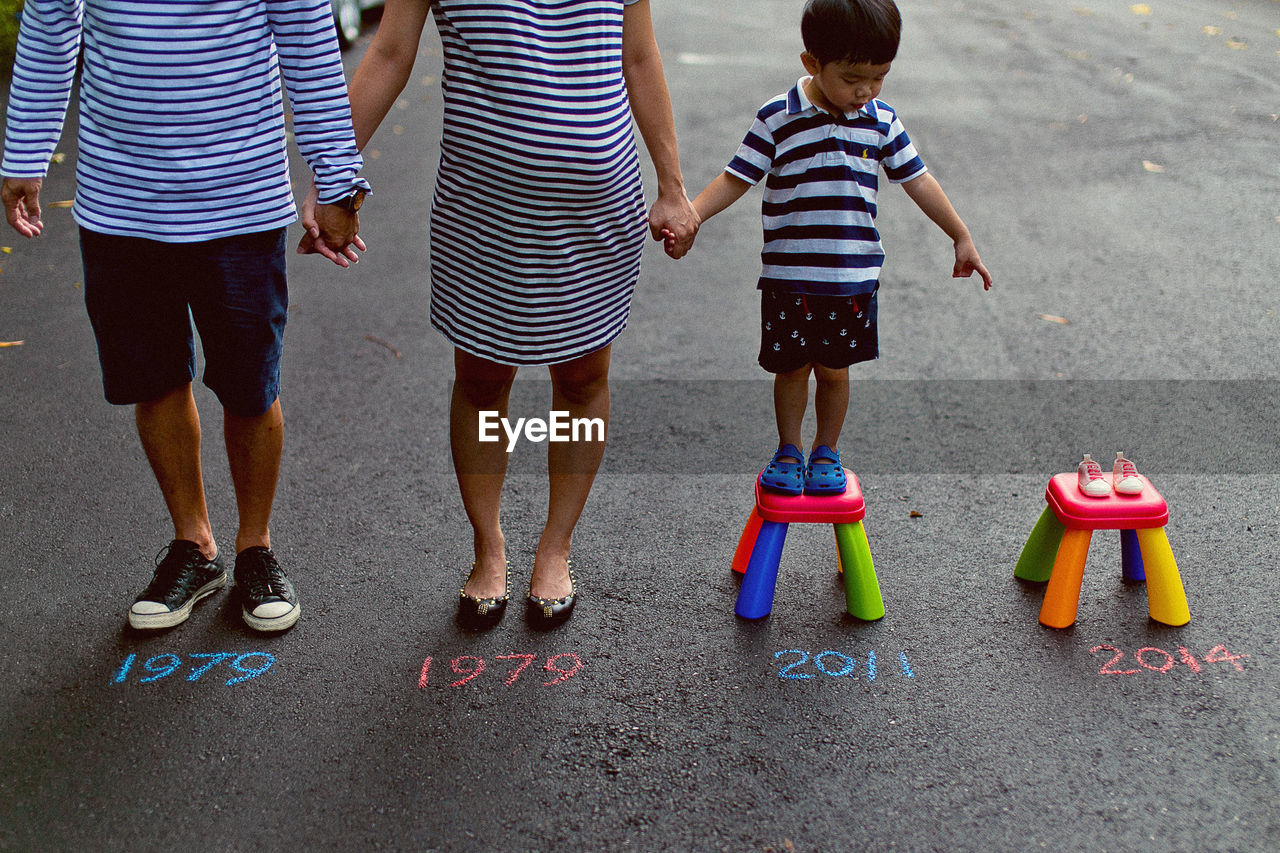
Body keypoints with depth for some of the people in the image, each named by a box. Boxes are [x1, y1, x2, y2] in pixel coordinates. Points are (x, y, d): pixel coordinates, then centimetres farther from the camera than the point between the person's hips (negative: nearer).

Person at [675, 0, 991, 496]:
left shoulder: (881, 121, 1)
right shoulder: (778, 118, -8)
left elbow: (918, 181, 9)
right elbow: (736, 179, -5)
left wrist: (961, 238, 13)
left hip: (854, 277, 2)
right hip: (789, 277, -2)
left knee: (834, 367, 12)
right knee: (791, 366, 9)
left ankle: (826, 453, 31)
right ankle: (788, 451, 29)